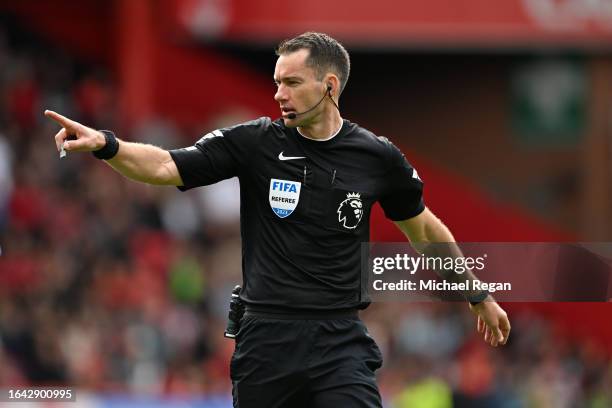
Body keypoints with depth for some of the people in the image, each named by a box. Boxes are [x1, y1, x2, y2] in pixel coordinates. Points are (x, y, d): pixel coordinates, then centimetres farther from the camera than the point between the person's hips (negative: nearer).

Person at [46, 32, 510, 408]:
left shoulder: (378, 157, 2)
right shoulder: (255, 142, -1)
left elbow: (424, 228, 18)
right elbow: (165, 167, -8)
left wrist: (479, 296, 25)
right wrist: (105, 144, -25)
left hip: (341, 341, -1)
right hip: (267, 339, 1)